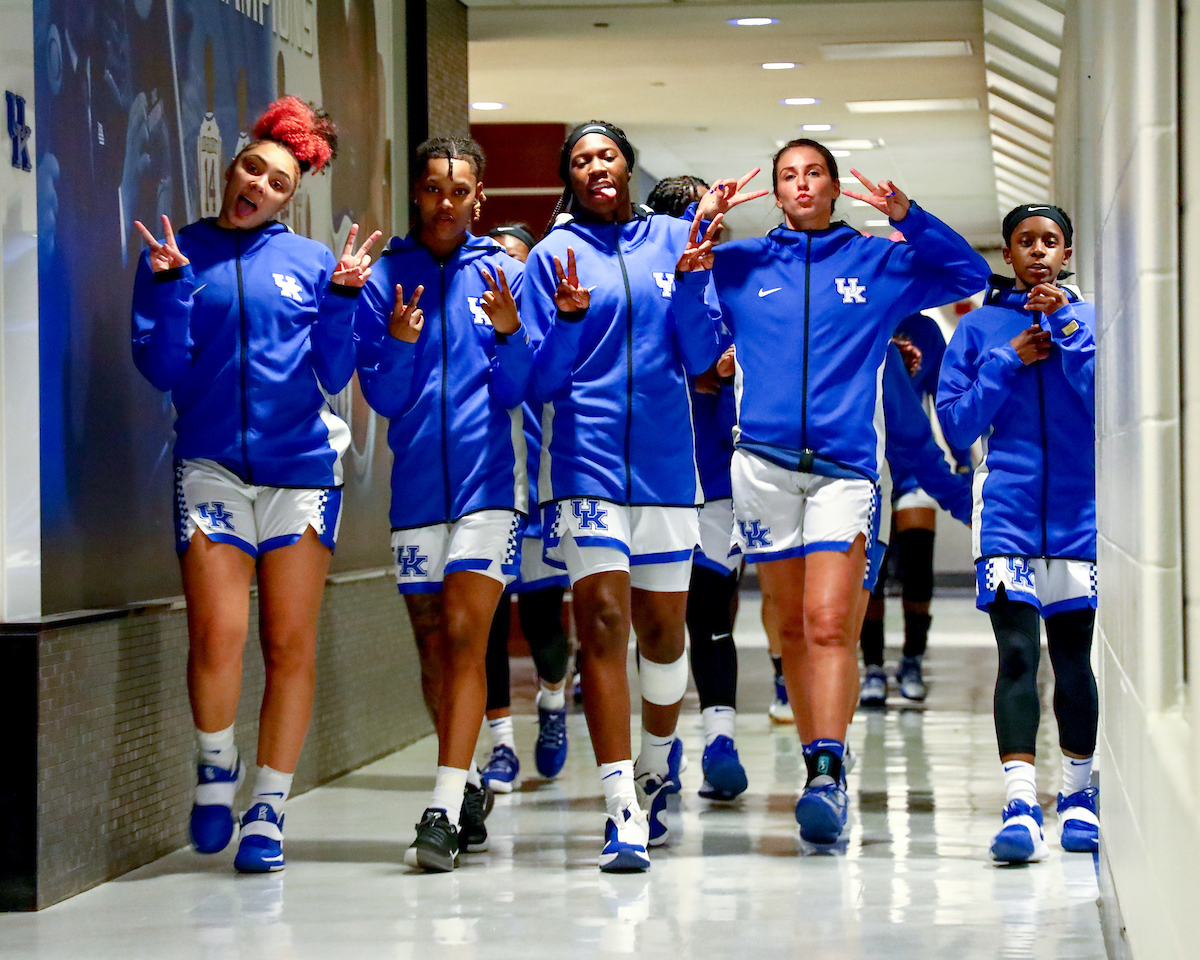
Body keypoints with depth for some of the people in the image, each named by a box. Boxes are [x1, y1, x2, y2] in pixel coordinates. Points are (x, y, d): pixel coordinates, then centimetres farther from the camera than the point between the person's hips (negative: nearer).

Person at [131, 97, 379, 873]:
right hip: (212, 466, -1)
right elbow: (162, 368, 1)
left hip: (301, 466, 1)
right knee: (216, 635, -15)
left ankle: (269, 808, 11)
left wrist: (343, 298, -4)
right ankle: (218, 766, 13)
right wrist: (169, 283, -10)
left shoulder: (311, 262, 10)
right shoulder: (178, 254, 8)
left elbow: (336, 375, 8)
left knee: (290, 645, 0)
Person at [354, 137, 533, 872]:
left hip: (489, 478, -3)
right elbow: (383, 397, 2)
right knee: (432, 644, 11)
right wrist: (399, 344, -16)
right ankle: (469, 789, 28)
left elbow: (518, 390, 0)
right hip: (417, 481, 3)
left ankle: (446, 811, -18)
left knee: (464, 635, -13)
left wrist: (509, 332, -18)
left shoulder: (503, 274, 3)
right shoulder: (385, 279, 6)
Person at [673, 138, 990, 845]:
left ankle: (828, 774, -25)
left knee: (829, 623, -17)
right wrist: (693, 243, -1)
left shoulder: (879, 263, 14)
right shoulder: (737, 265, 15)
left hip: (845, 467, -2)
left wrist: (908, 218, 0)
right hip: (764, 461, 2)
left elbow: (970, 274, 13)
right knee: (790, 628, 6)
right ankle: (820, 764, 18)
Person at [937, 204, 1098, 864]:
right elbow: (956, 424, 3)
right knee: (1017, 652, -13)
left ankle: (1078, 796, 24)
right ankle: (1021, 804, -20)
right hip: (1007, 509, -1)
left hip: (1081, 508, 1)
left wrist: (1067, 331, -12)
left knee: (1074, 656, 9)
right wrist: (1010, 363, -6)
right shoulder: (980, 327, 8)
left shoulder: (1089, 320, 7)